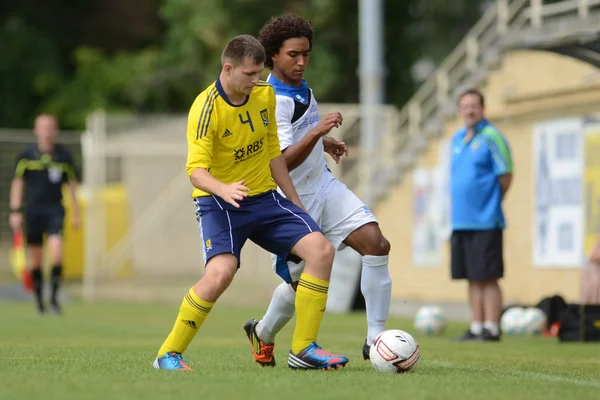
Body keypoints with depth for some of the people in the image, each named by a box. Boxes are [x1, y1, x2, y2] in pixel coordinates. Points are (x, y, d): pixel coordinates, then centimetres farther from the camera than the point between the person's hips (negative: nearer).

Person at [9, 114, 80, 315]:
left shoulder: (64, 155, 3)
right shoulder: (26, 155, 1)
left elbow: (72, 184, 11)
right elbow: (17, 183, 5)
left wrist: (76, 213, 11)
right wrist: (15, 212, 0)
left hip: (55, 210, 0)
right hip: (32, 211, 0)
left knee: (56, 251, -18)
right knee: (35, 259, 4)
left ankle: (54, 297, -9)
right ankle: (39, 300, 16)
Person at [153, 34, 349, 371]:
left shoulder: (265, 94, 2)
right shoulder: (206, 109, -18)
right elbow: (196, 170, -25)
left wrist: (297, 204, 15)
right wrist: (223, 189, -46)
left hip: (264, 197, 6)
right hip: (219, 202, -6)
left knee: (322, 250, -12)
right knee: (221, 272, -30)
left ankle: (303, 349, -2)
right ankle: (169, 354, -13)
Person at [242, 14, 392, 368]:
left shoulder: (301, 87, 7)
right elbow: (283, 161, -30)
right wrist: (316, 132, -41)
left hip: (325, 186, 7)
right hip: (292, 201, -7)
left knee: (376, 243, -13)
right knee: (300, 281, 4)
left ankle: (375, 340, -10)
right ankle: (263, 333, 36)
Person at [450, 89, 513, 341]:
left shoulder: (491, 137, -8)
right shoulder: (457, 139, 15)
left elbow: (505, 175, -8)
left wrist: (492, 203, 0)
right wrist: (459, 205, 15)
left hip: (485, 221, -7)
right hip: (461, 221, 7)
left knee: (488, 278, -5)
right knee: (473, 279, 10)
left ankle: (491, 329, -2)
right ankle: (476, 328, 14)